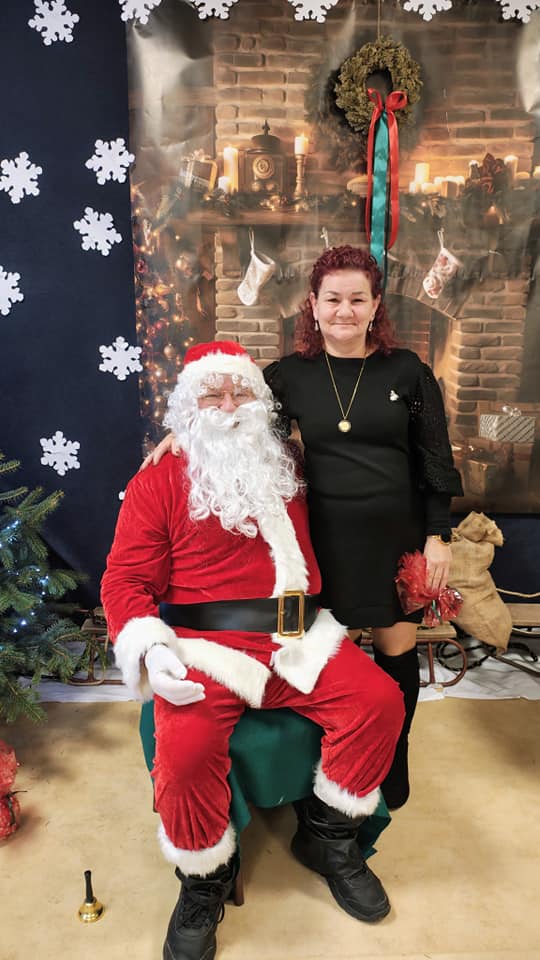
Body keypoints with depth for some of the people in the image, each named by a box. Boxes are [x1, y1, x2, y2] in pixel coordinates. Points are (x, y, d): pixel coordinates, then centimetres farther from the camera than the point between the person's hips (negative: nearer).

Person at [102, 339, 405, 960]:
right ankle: (204, 882, 6)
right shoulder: (158, 483, 4)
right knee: (186, 747, -28)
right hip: (205, 646, -3)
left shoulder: (287, 471, 16)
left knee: (379, 701, -15)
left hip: (299, 639, 4)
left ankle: (326, 838, 12)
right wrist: (151, 647, -16)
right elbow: (125, 578, 0)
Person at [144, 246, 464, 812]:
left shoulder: (406, 371, -1)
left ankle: (392, 763, 37)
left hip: (397, 535, 0)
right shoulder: (290, 375, 1)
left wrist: (438, 536, -1)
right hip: (328, 537, 0)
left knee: (396, 650, 11)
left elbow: (434, 460, 2)